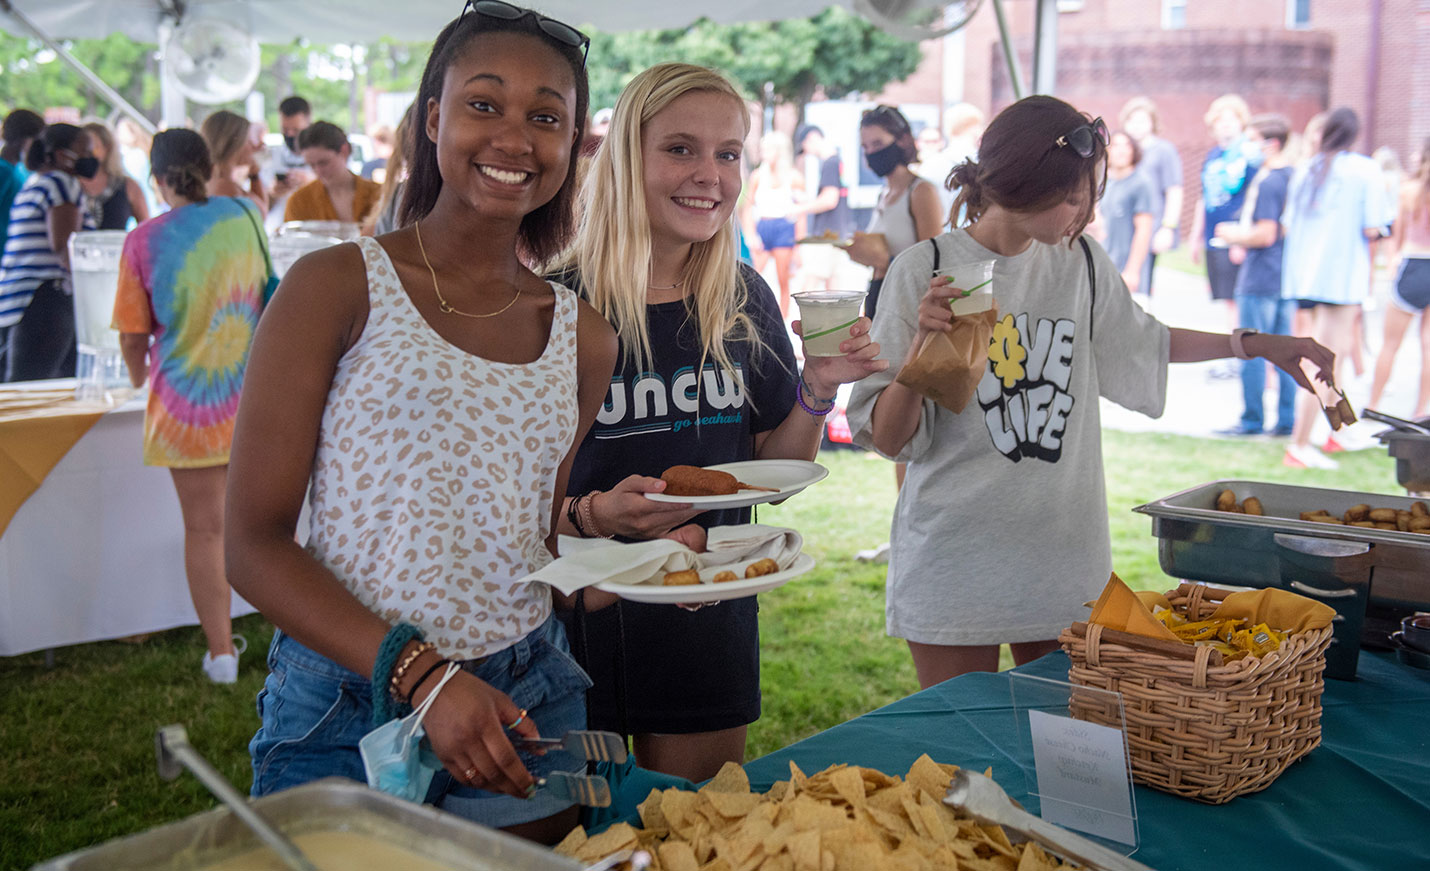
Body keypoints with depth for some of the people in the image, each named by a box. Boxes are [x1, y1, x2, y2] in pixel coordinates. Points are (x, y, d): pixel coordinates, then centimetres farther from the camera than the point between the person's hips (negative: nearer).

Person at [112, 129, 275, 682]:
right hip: (255, 393, 2)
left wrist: (139, 377, 20)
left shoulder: (144, 241, -6)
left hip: (186, 398, -2)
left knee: (205, 529, 7)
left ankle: (221, 652, 13)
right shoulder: (245, 215, 0)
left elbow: (133, 336, 0)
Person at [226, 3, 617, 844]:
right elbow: (254, 545, -11)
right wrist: (420, 674, -20)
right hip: (349, 707, -4)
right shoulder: (338, 287, -8)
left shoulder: (583, 337, 5)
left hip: (523, 710, 4)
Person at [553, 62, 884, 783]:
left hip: (710, 621, 4)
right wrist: (593, 515, -29)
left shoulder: (744, 302, 1)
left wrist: (818, 390, -8)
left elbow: (772, 475, 7)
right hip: (583, 619, -4)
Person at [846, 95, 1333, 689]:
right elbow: (886, 439, -10)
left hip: (1065, 558, 4)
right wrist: (922, 347, -26)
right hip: (956, 567, -4)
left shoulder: (1081, 263, 5)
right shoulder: (924, 271, -9)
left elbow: (1141, 342, 26)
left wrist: (1254, 345, 25)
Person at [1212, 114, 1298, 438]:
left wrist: (1234, 235, -4)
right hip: (1288, 277, 9)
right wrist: (1244, 241, 19)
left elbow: (1265, 234, -21)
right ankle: (1287, 420, 14)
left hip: (1259, 280, -9)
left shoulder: (1266, 182, -16)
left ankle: (1252, 420, 5)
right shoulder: (1294, 177, 11)